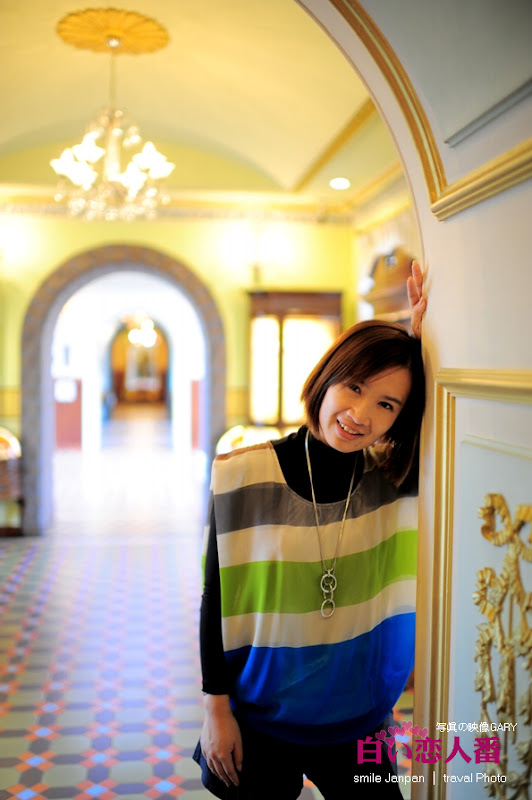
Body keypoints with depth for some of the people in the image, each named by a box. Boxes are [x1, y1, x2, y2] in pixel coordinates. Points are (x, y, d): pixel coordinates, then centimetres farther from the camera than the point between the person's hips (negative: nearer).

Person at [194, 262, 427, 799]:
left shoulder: (392, 485, -7)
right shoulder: (243, 477, -14)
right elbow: (216, 602, -8)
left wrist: (420, 338, -22)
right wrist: (216, 708, -5)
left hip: (358, 723, 2)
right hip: (259, 721, -2)